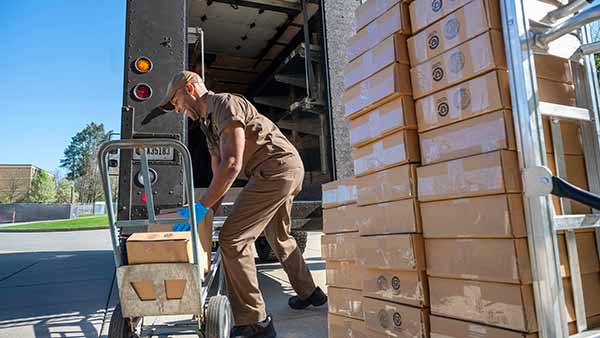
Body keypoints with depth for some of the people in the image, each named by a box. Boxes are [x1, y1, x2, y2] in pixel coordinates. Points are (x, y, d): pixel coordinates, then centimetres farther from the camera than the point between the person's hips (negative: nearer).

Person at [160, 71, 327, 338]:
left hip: (276, 168, -11)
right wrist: (209, 213, 13)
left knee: (233, 239, -13)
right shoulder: (209, 124, 22)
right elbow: (218, 173, 20)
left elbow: (232, 164, -22)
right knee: (279, 237, 25)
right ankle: (309, 293, 43)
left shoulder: (225, 104, -10)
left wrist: (201, 206, -21)